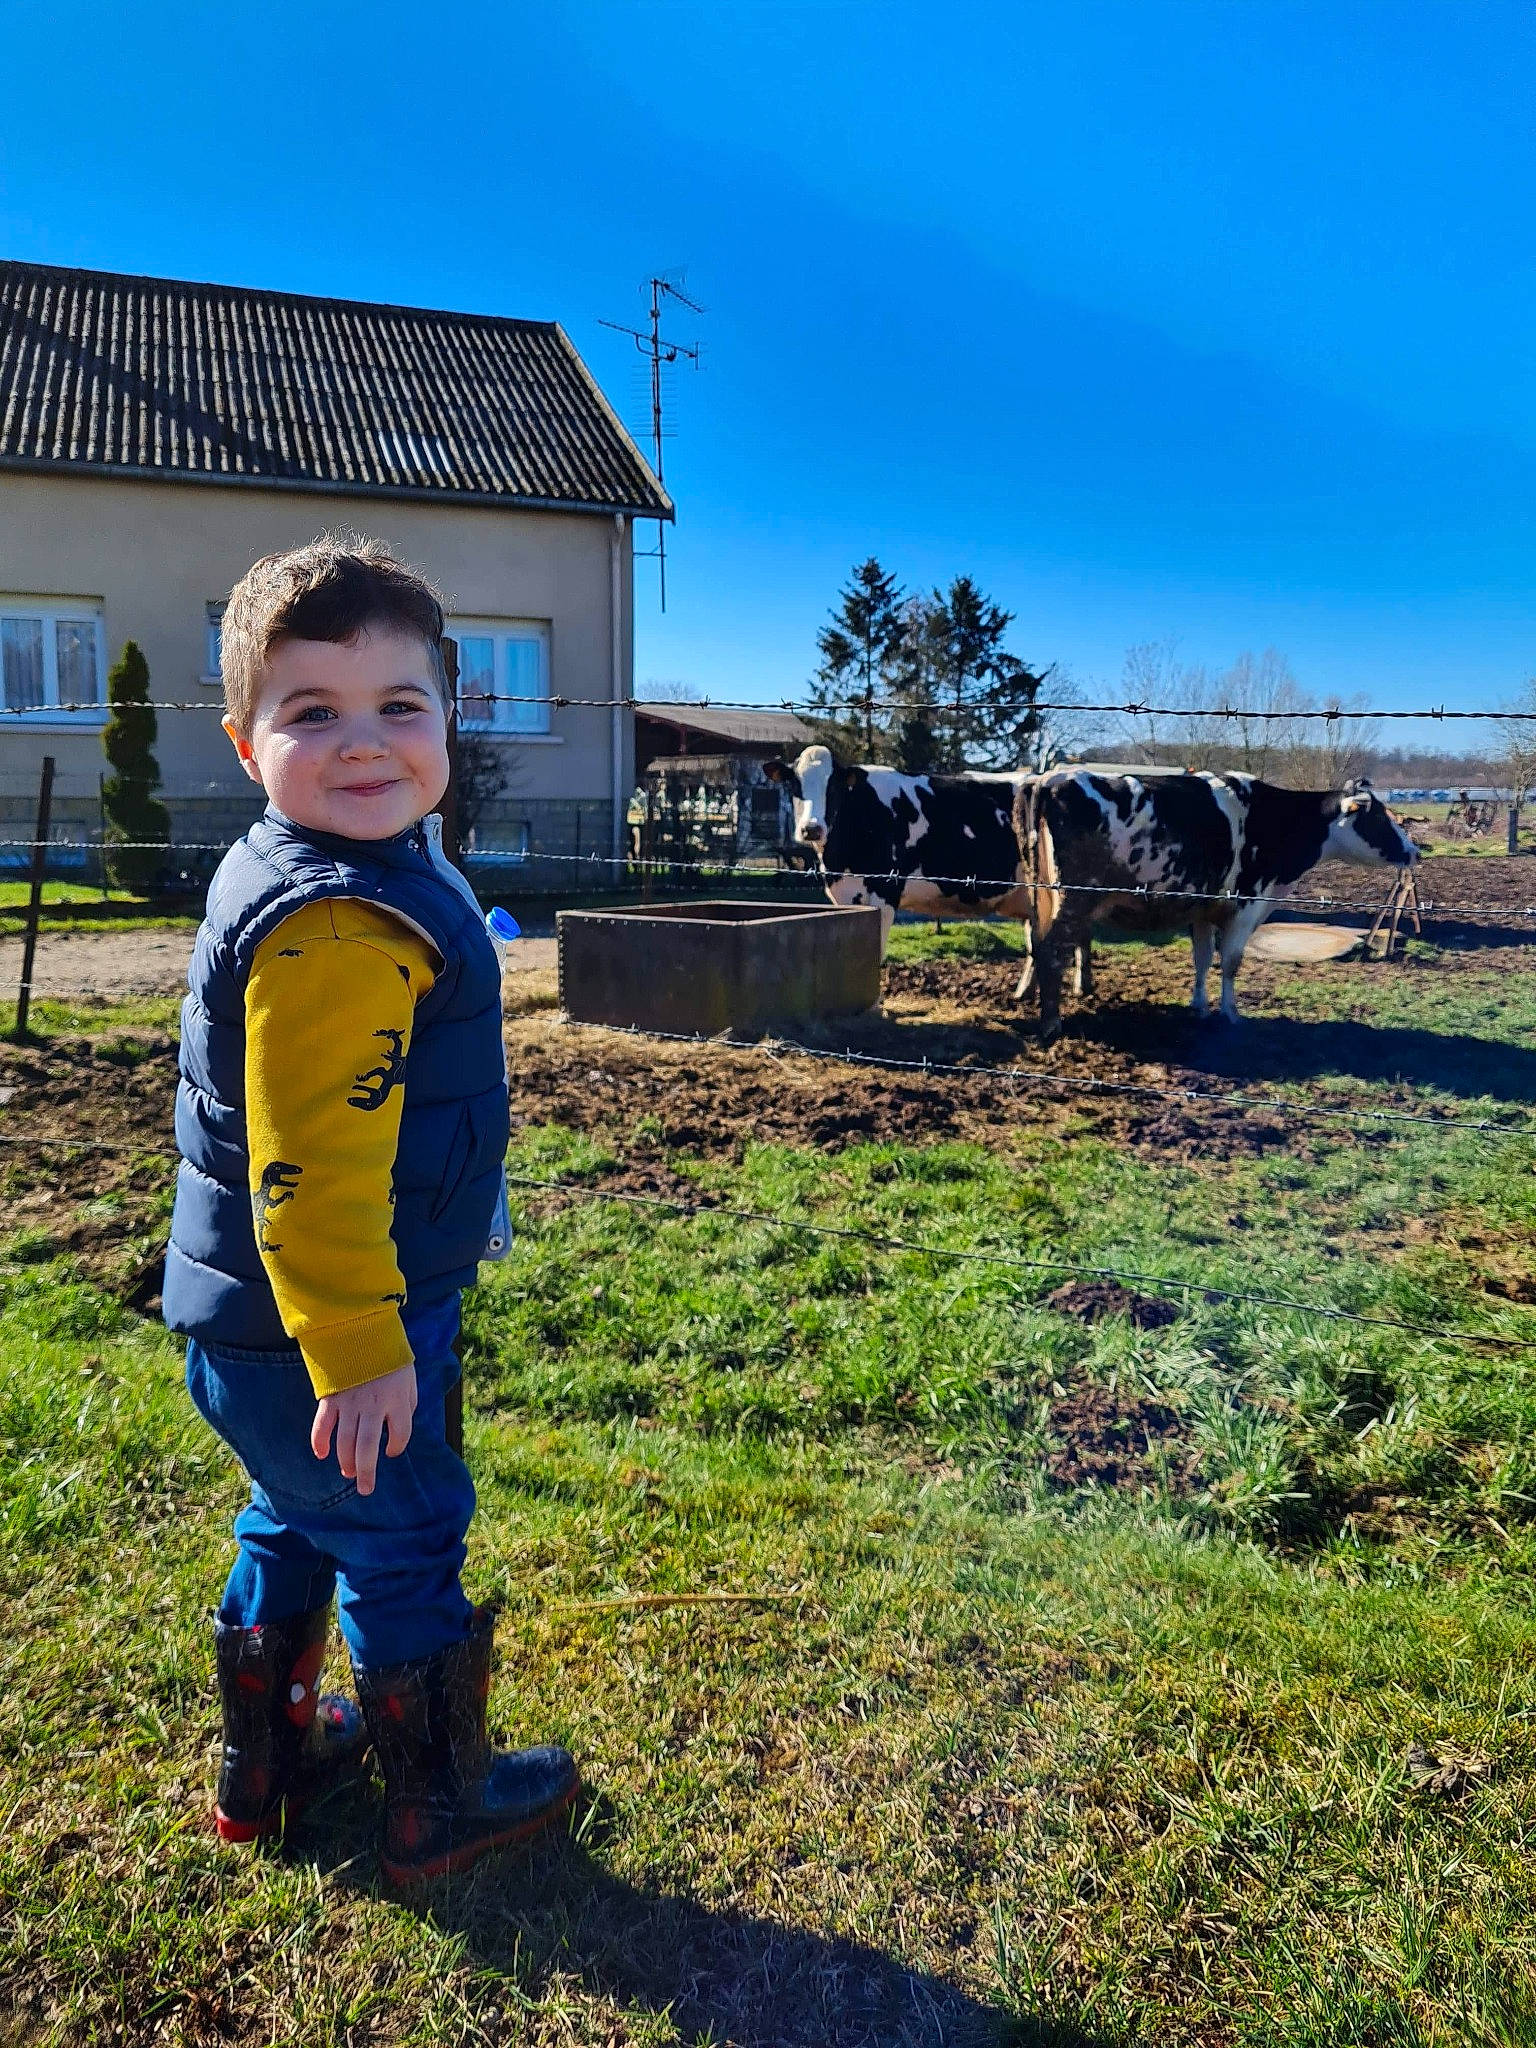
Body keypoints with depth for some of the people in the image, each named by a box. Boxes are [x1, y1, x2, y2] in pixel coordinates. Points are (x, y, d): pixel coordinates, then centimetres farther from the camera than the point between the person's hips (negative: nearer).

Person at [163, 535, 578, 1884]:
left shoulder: (322, 878, 7)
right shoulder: (332, 926, -27)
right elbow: (311, 1167, -30)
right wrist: (357, 1351, -25)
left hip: (258, 1330, 10)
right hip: (317, 1335, -10)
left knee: (297, 1525, 25)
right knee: (403, 1546, 9)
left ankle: (266, 1759, 46)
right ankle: (442, 1806, 31)